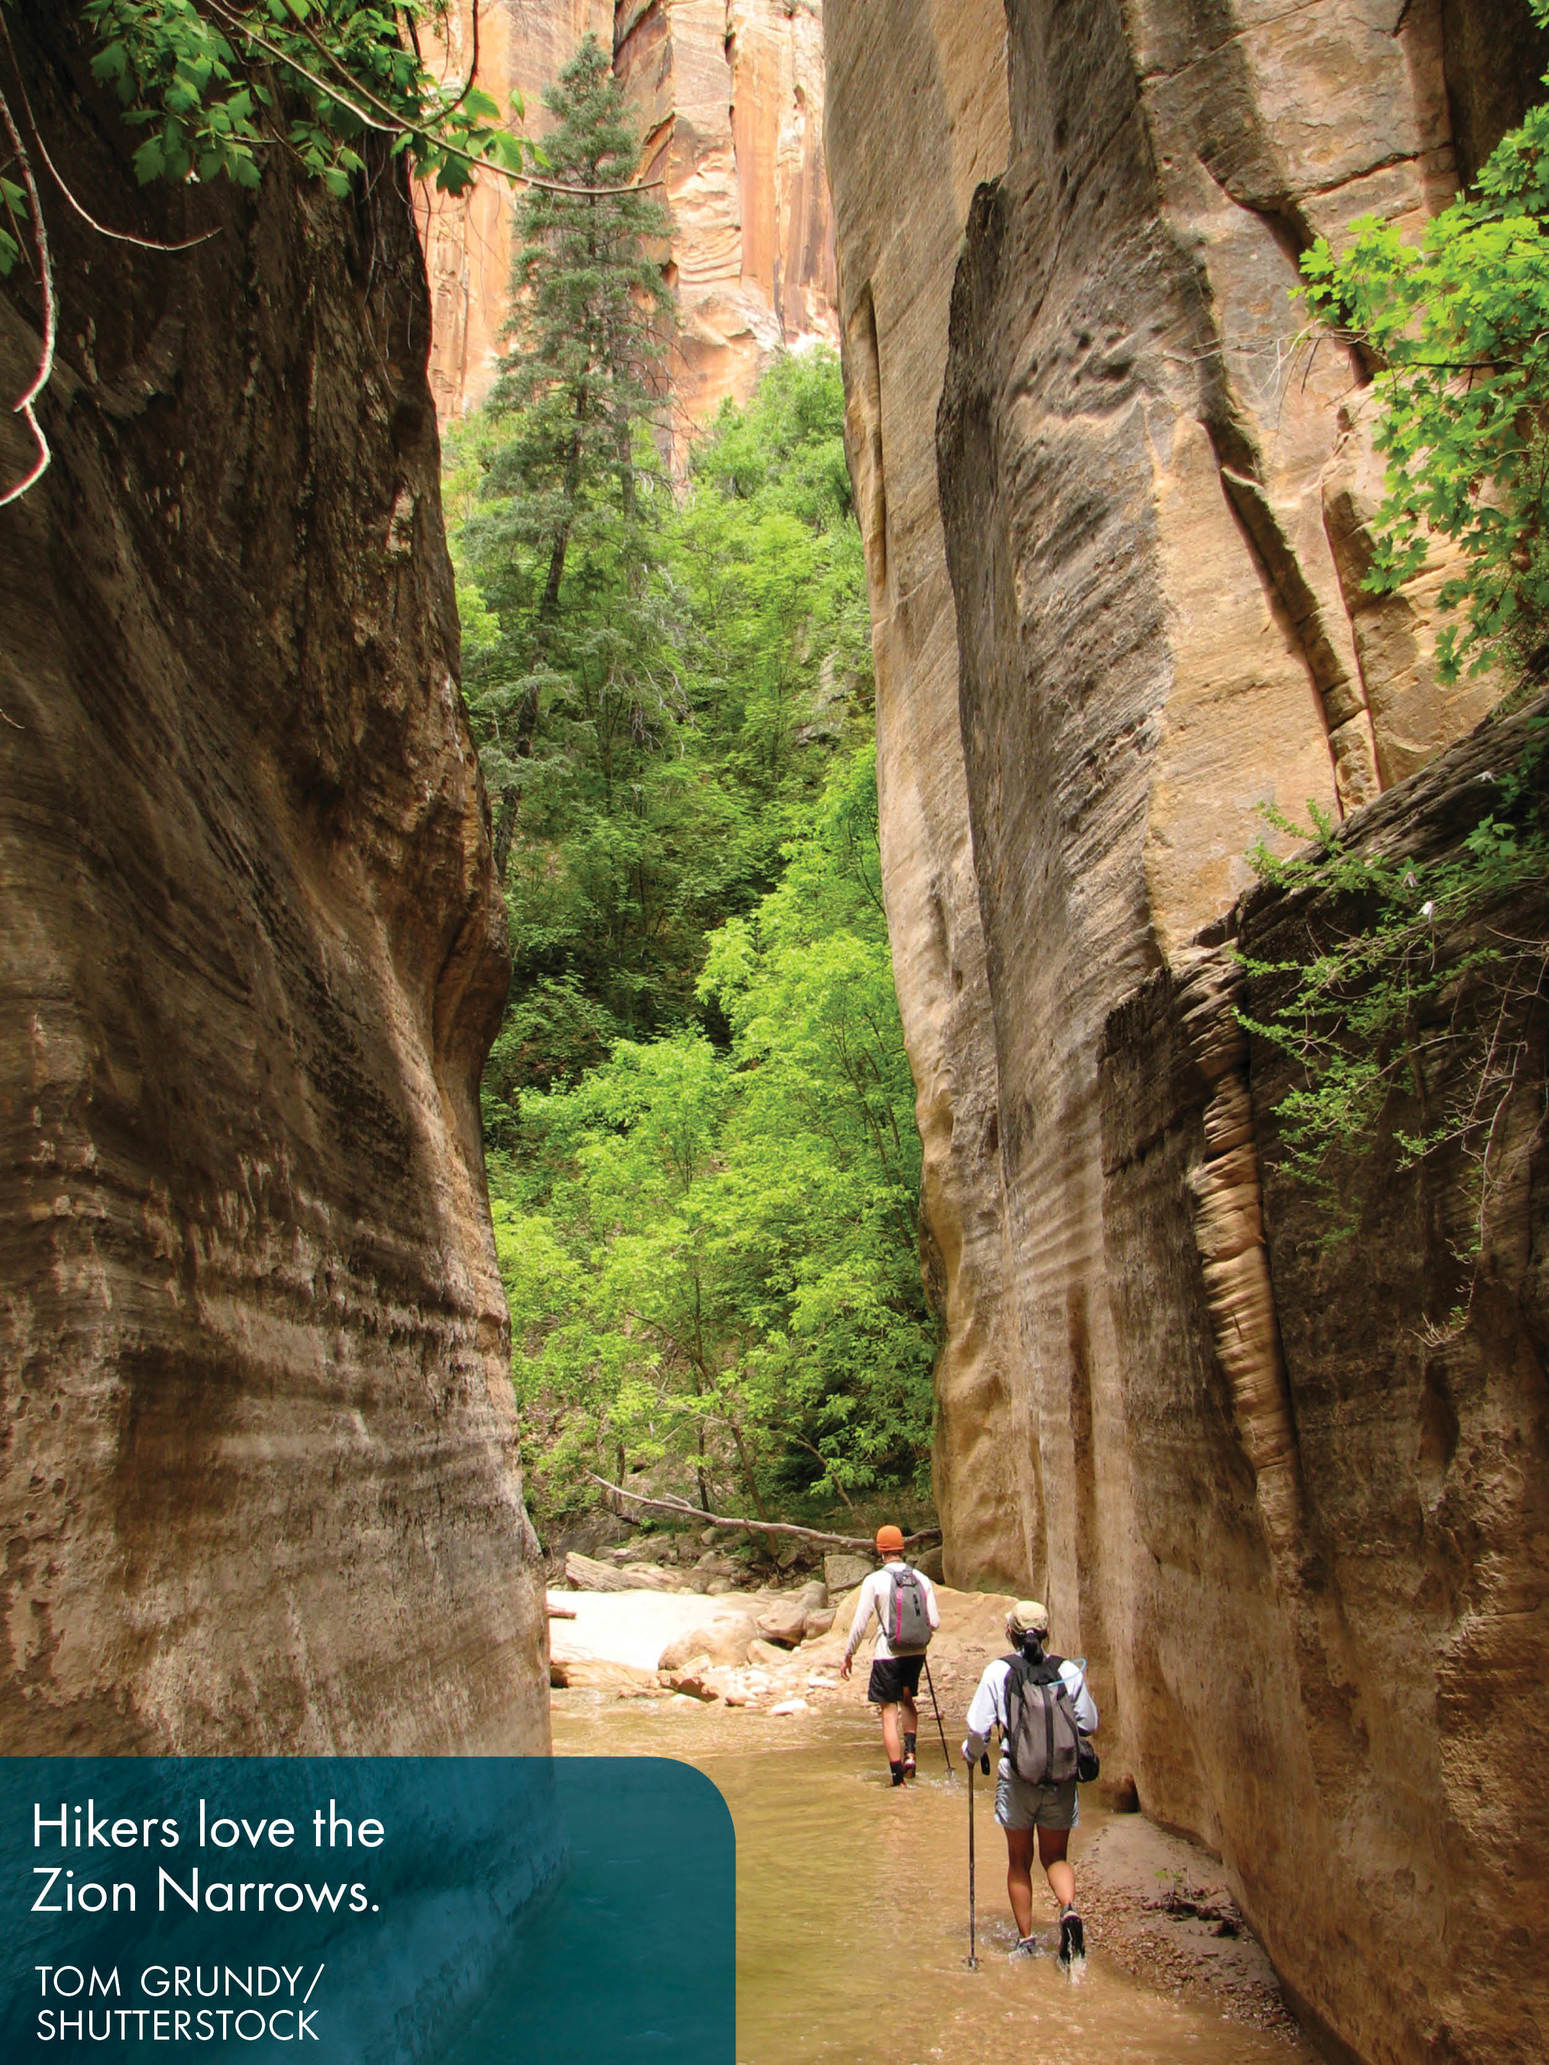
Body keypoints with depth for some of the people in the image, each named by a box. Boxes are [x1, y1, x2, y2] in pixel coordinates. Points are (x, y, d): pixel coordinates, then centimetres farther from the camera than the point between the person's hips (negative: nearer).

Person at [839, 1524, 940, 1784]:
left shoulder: (874, 1581, -9)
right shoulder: (922, 1579, -1)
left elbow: (860, 1624, -8)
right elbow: (935, 1623, 1)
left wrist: (848, 1655, 4)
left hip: (888, 1655, -4)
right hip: (916, 1654, 4)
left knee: (890, 1714, 4)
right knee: (907, 1700, 27)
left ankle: (898, 1776, 5)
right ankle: (909, 1751, 11)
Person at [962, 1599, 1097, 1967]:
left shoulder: (998, 1671, -9)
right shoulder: (1068, 1671, -5)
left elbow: (978, 1726, -10)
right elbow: (1090, 1724, 0)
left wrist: (973, 1754, 10)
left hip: (1017, 1780, -1)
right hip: (1061, 1782, 1)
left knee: (1019, 1861, 17)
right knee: (1056, 1857, 17)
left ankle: (1025, 1939, 19)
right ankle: (1069, 1909, -9)